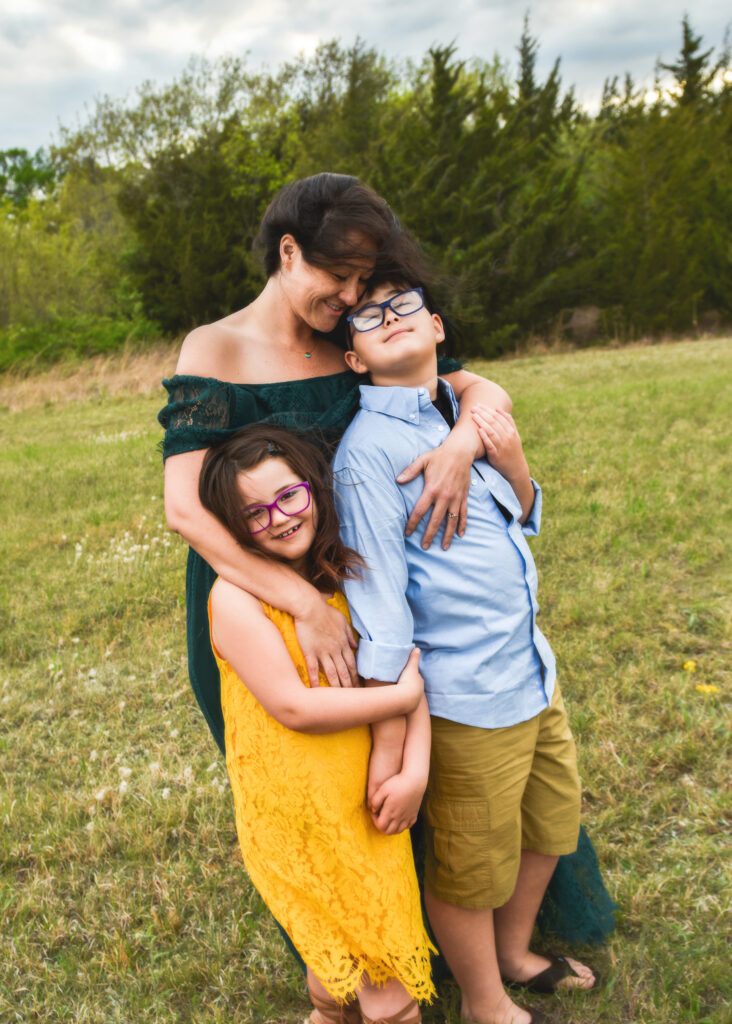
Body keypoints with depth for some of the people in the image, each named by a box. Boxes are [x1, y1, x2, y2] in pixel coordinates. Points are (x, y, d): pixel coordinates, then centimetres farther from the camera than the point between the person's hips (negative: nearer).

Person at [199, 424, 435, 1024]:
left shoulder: (347, 572, 0)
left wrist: (415, 766, -14)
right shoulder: (235, 596, -18)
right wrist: (404, 696, -17)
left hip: (368, 796, 6)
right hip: (298, 811, -5)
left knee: (388, 926, 20)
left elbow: (405, 663, -1)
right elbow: (294, 707, -23)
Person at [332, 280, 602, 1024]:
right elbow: (379, 605, -20)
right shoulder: (368, 446, -17)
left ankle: (514, 955, 52)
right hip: (465, 706, -8)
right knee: (472, 872, 13)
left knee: (550, 829, 26)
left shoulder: (467, 411, 6)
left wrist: (514, 466, -3)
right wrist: (399, 752, -20)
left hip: (535, 678, 8)